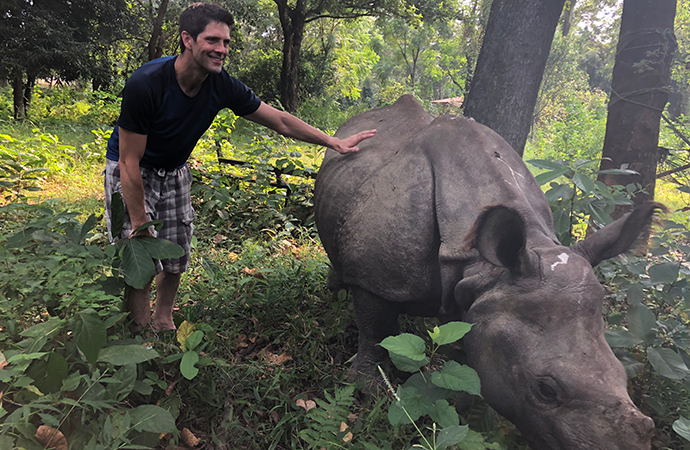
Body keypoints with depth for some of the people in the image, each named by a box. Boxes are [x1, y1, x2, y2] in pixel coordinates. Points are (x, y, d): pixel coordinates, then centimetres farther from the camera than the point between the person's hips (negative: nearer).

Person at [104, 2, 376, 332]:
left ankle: (163, 323, 28)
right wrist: (140, 225, -24)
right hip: (131, 173, -4)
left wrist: (335, 143, -11)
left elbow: (280, 121, -10)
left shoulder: (222, 87, -18)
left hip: (174, 172, 5)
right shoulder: (146, 84, -32)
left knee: (176, 258, 7)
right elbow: (130, 163, -27)